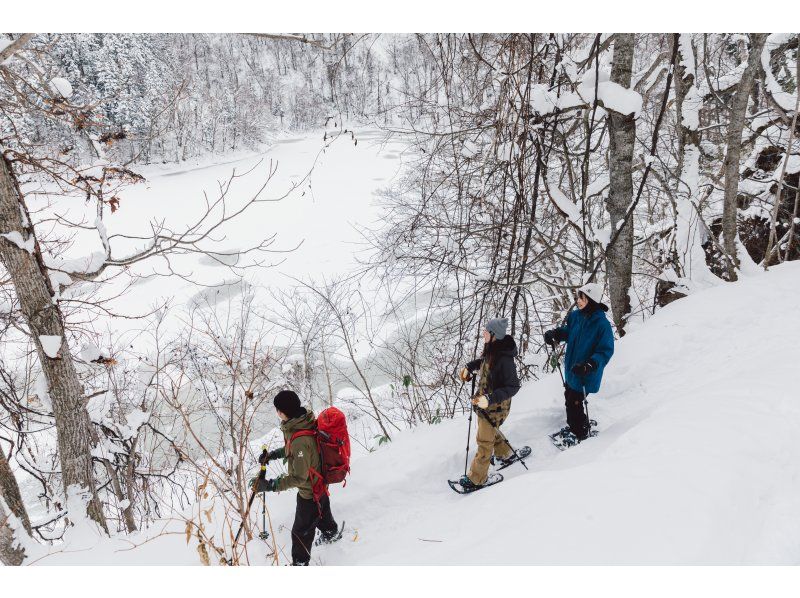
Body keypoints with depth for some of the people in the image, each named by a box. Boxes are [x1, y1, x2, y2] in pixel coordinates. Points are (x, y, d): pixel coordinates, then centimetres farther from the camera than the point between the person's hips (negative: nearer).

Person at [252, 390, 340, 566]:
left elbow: (299, 477, -33)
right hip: (320, 482, 9)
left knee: (301, 531, 12)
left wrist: (269, 485, -34)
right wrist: (273, 454, 1)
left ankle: (300, 563, 33)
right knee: (321, 513, 36)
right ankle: (331, 533, 63)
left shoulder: (301, 439, -40)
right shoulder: (301, 423, -11)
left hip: (309, 491, -9)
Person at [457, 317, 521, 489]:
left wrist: (490, 399, -35)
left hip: (496, 406, -9)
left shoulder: (504, 359, -33)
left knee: (484, 440, 7)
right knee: (488, 431, 30)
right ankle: (504, 453, 55)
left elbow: (513, 387, -27)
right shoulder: (490, 349, -7)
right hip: (484, 400, 9)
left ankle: (477, 478, 24)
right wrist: (470, 366, 3)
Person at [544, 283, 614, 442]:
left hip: (586, 375, -7)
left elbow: (606, 351, -22)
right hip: (571, 368, 7)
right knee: (569, 397, 23)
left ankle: (581, 434, 24)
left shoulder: (602, 324, -25)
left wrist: (590, 365, -36)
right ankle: (573, 426, 47)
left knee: (574, 403, 1)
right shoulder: (576, 315, -4)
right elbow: (568, 331, 15)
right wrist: (554, 333, -5)